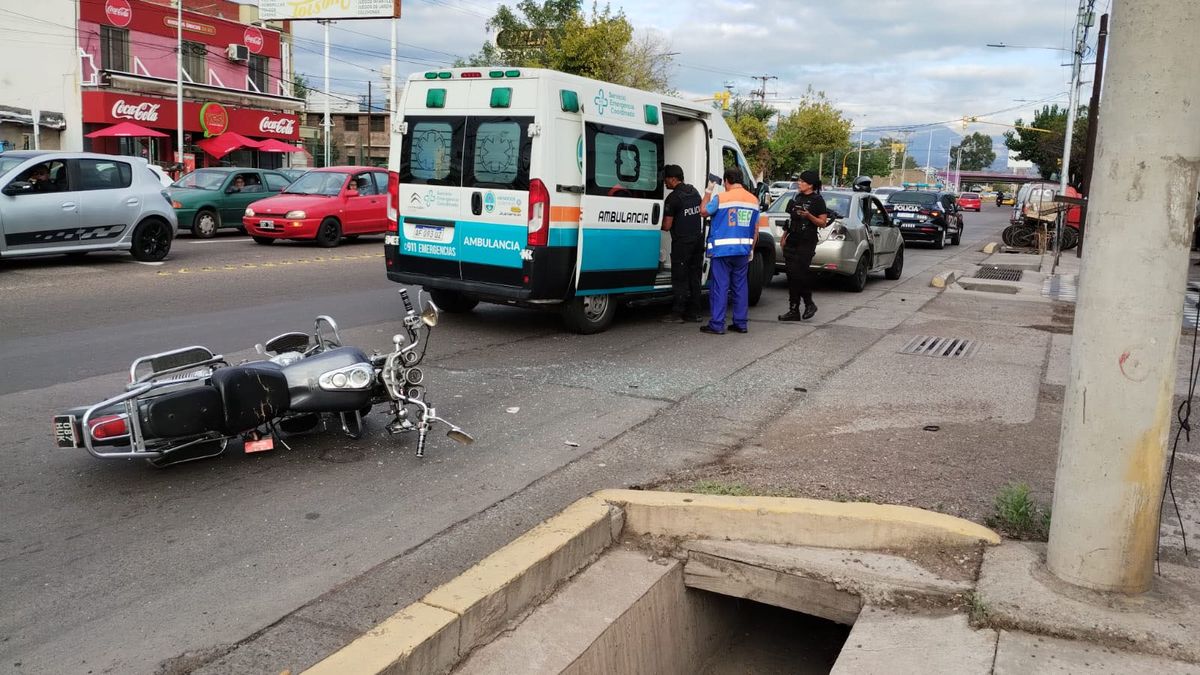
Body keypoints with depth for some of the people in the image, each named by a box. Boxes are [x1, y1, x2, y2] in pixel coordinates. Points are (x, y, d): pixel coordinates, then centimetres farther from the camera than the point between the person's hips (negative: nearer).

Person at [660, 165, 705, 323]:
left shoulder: (673, 198, -15)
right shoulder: (694, 191, 9)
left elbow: (667, 226, -14)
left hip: (682, 242, -7)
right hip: (698, 239, 7)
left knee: (680, 279, -2)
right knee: (694, 277, 11)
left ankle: (677, 313, 0)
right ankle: (694, 313, 15)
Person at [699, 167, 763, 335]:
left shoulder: (720, 198, -9)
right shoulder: (753, 200, 8)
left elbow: (704, 211, 5)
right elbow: (756, 229, 12)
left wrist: (708, 191, 13)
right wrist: (751, 249, 19)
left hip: (722, 250, -5)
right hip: (743, 251, 5)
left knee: (720, 286, -2)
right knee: (740, 286, 11)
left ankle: (717, 324, -1)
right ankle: (741, 323, 15)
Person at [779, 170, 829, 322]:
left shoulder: (817, 200, -4)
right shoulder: (797, 197, 17)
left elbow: (823, 223, -6)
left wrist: (808, 215, -21)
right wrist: (784, 236, 18)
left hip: (807, 243, -7)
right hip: (792, 241, 7)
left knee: (799, 274, -13)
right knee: (791, 275, 4)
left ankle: (809, 304, 8)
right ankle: (794, 310, 8)